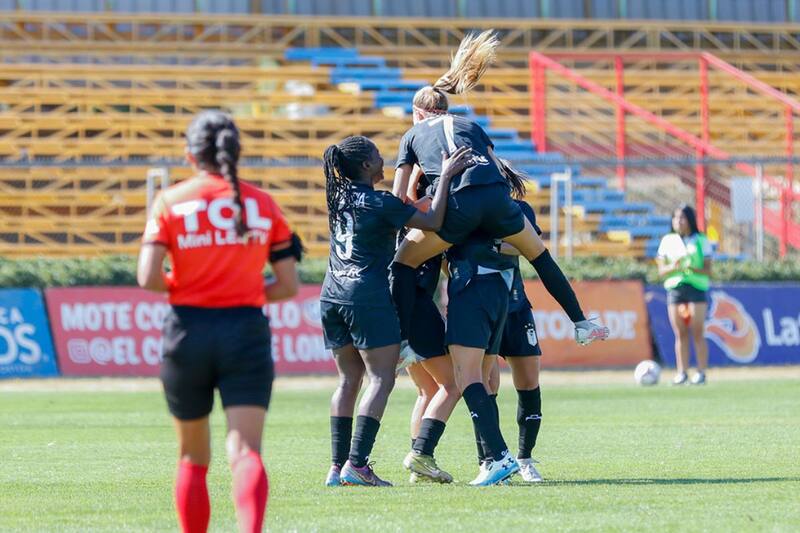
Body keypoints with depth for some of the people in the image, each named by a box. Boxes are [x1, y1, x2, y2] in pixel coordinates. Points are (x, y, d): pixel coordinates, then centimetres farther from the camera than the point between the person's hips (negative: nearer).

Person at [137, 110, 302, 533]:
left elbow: (148, 279, -10)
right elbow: (288, 286, 6)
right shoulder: (263, 204, 6)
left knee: (193, 458, 16)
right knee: (245, 451, -11)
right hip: (247, 334, 0)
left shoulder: (170, 202, 0)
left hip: (188, 332, 0)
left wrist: (181, 288, 10)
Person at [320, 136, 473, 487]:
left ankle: (337, 466, 5)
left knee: (348, 380, 11)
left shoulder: (340, 197, 12)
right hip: (368, 296, -7)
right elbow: (433, 222, -10)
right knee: (382, 379, -4)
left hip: (332, 295, 7)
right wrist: (445, 177, -7)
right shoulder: (378, 203, -10)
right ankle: (357, 464, -14)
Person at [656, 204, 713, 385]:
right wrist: (674, 267, -12)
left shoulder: (701, 241, 4)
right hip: (675, 289, 3)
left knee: (698, 333, -6)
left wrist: (694, 268, -19)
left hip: (696, 288, -2)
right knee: (680, 334, 2)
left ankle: (701, 372, -4)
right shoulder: (667, 241, 11)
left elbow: (708, 270, 0)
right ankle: (682, 372, 5)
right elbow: (661, 271, 9)